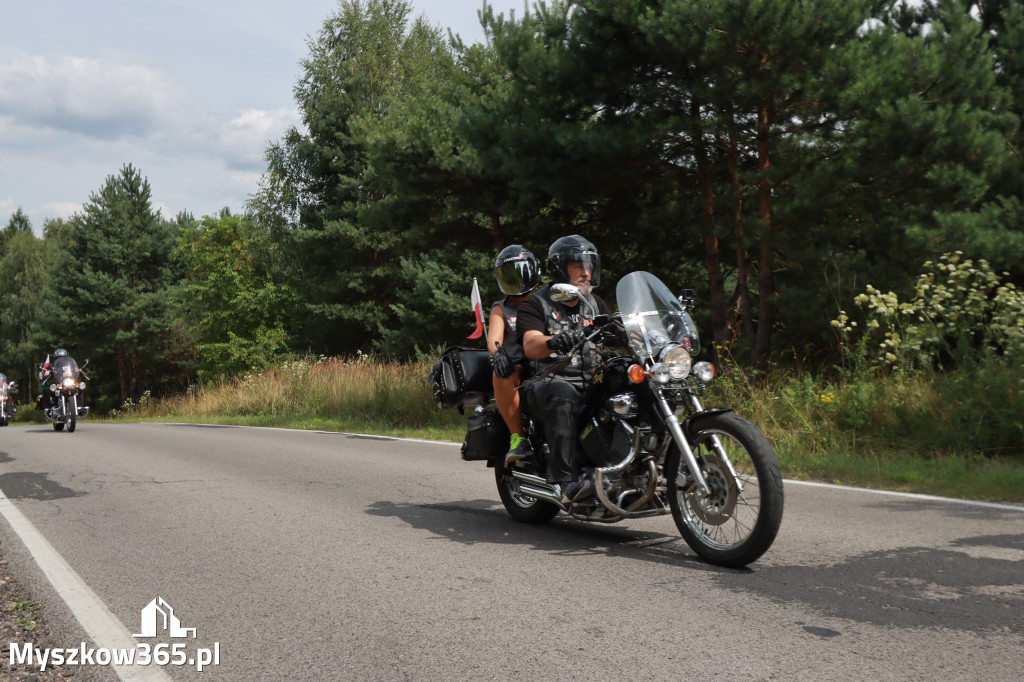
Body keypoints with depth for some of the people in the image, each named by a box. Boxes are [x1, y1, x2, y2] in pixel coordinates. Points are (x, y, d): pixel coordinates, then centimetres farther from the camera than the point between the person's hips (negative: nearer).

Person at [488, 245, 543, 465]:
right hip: (516, 367, 0)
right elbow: (493, 337, -3)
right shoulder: (501, 309, 16)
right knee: (502, 375, -36)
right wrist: (497, 352, -28)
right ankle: (518, 438, -29)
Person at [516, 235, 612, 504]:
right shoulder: (535, 305, 3)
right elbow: (530, 347, -14)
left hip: (591, 383, 5)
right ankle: (564, 480, -44)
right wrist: (554, 342, -36)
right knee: (563, 396, -39)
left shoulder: (595, 304, 22)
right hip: (546, 382, -5)